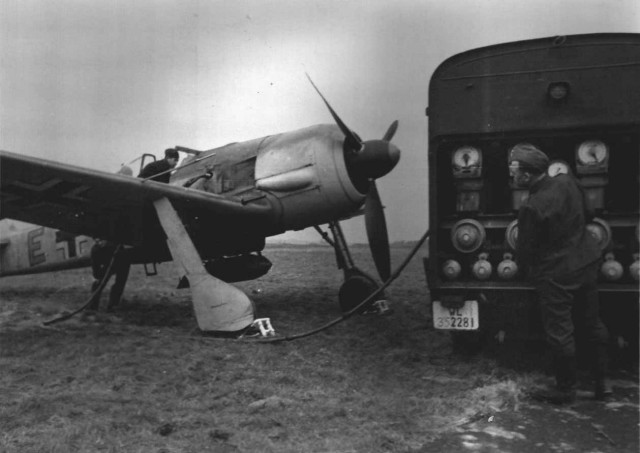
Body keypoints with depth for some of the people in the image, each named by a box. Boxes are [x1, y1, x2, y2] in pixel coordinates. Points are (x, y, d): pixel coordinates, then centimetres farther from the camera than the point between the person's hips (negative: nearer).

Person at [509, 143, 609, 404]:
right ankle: (602, 382, 31)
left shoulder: (531, 208, -26)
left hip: (556, 275, -8)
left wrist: (529, 271, 5)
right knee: (593, 323, 19)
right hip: (587, 263, 8)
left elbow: (525, 250, -15)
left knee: (560, 333, 7)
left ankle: (565, 390, 22)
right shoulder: (567, 182, -5)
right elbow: (586, 215, 11)